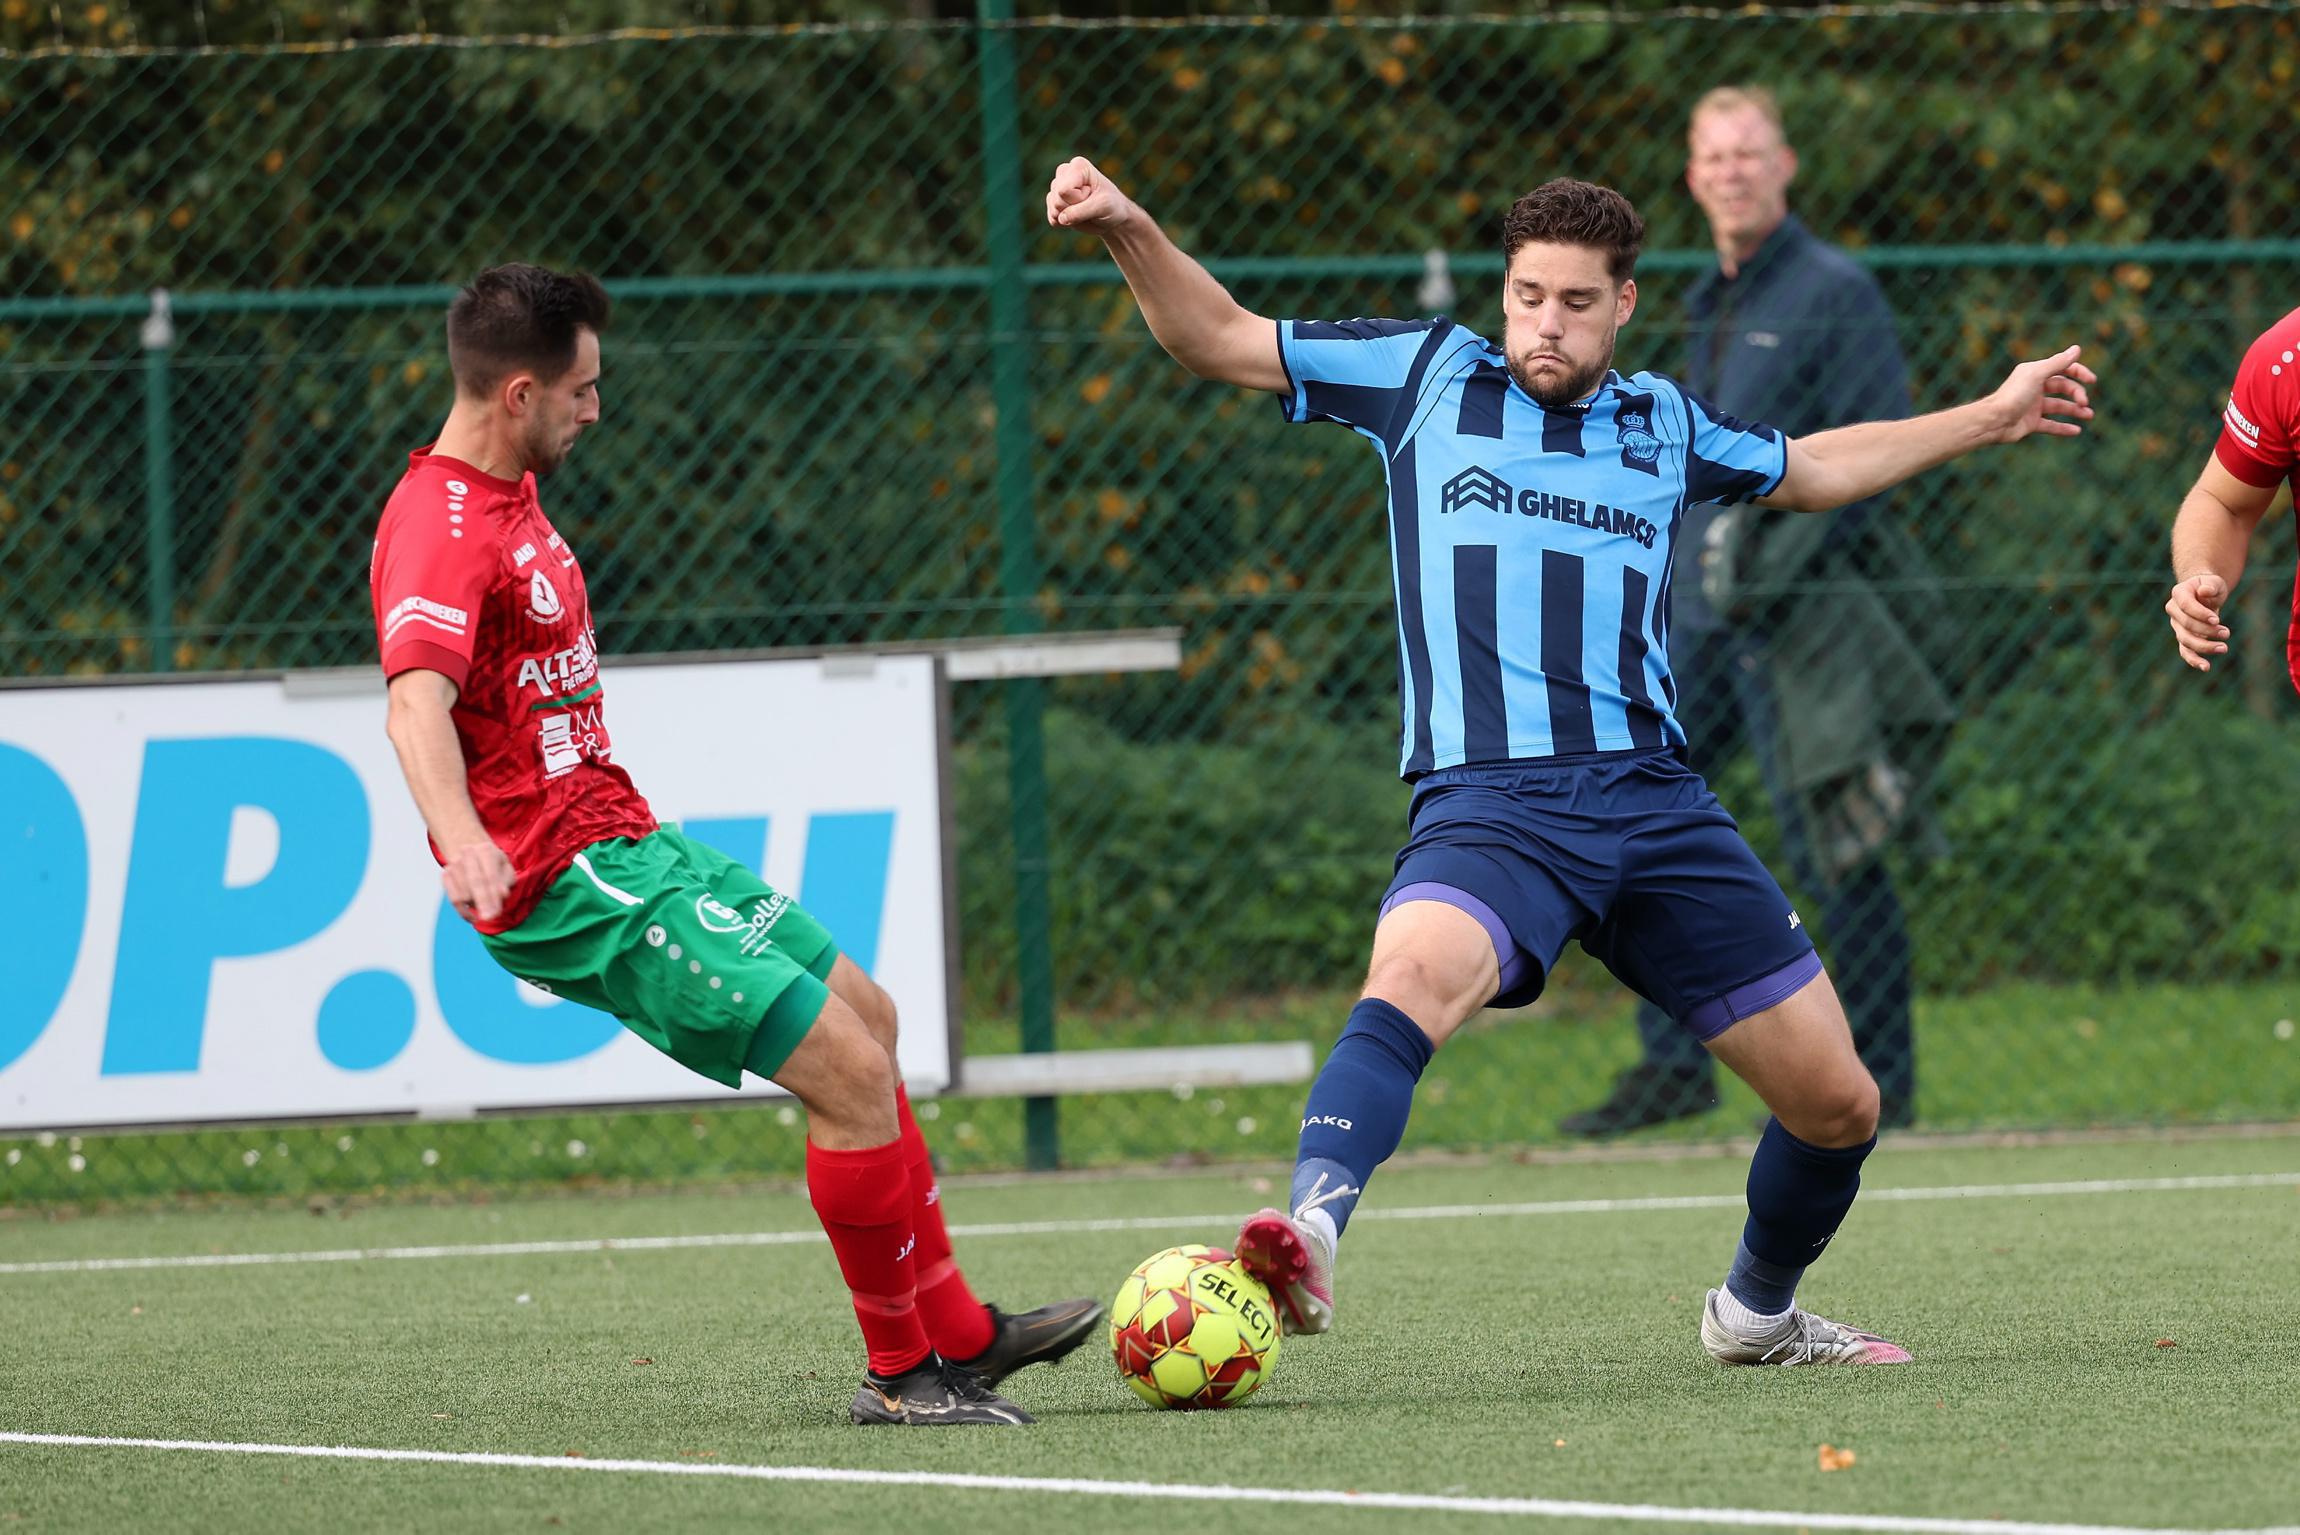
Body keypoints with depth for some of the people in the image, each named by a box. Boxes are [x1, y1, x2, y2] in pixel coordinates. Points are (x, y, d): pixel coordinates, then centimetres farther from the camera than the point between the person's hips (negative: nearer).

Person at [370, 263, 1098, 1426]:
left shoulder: (506, 495, 14)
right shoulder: (442, 530, -20)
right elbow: (416, 701, -36)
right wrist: (465, 845, -53)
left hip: (624, 841, 11)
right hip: (571, 883, -11)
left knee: (866, 1016, 17)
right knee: (851, 1071, -14)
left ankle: (956, 1331, 24)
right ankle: (901, 1372, -2)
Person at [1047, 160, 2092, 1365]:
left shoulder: (1664, 424, 18)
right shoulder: (1428, 373, 10)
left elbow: (1809, 471, 38)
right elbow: (1219, 340, 13)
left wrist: (1987, 419, 40)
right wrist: (1126, 230, -2)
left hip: (1655, 803, 4)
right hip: (1488, 801, -4)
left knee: (1837, 1103, 6)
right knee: (1416, 974, -39)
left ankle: (1757, 1311, 33)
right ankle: (1310, 1234, -57)